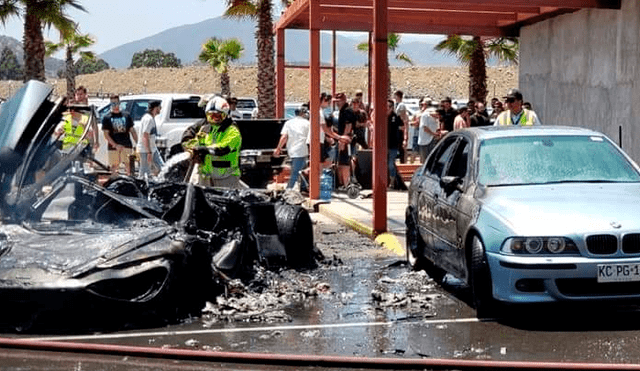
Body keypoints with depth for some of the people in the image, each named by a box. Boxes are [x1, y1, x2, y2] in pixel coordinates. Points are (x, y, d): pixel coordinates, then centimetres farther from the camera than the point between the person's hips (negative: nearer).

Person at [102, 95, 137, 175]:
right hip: (113, 147, -2)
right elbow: (106, 134, -4)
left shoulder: (126, 116, 12)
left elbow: (132, 131, 15)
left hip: (127, 146, 2)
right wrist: (115, 145, -17)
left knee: (129, 166, -1)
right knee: (114, 167, 1)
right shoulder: (106, 118, 4)